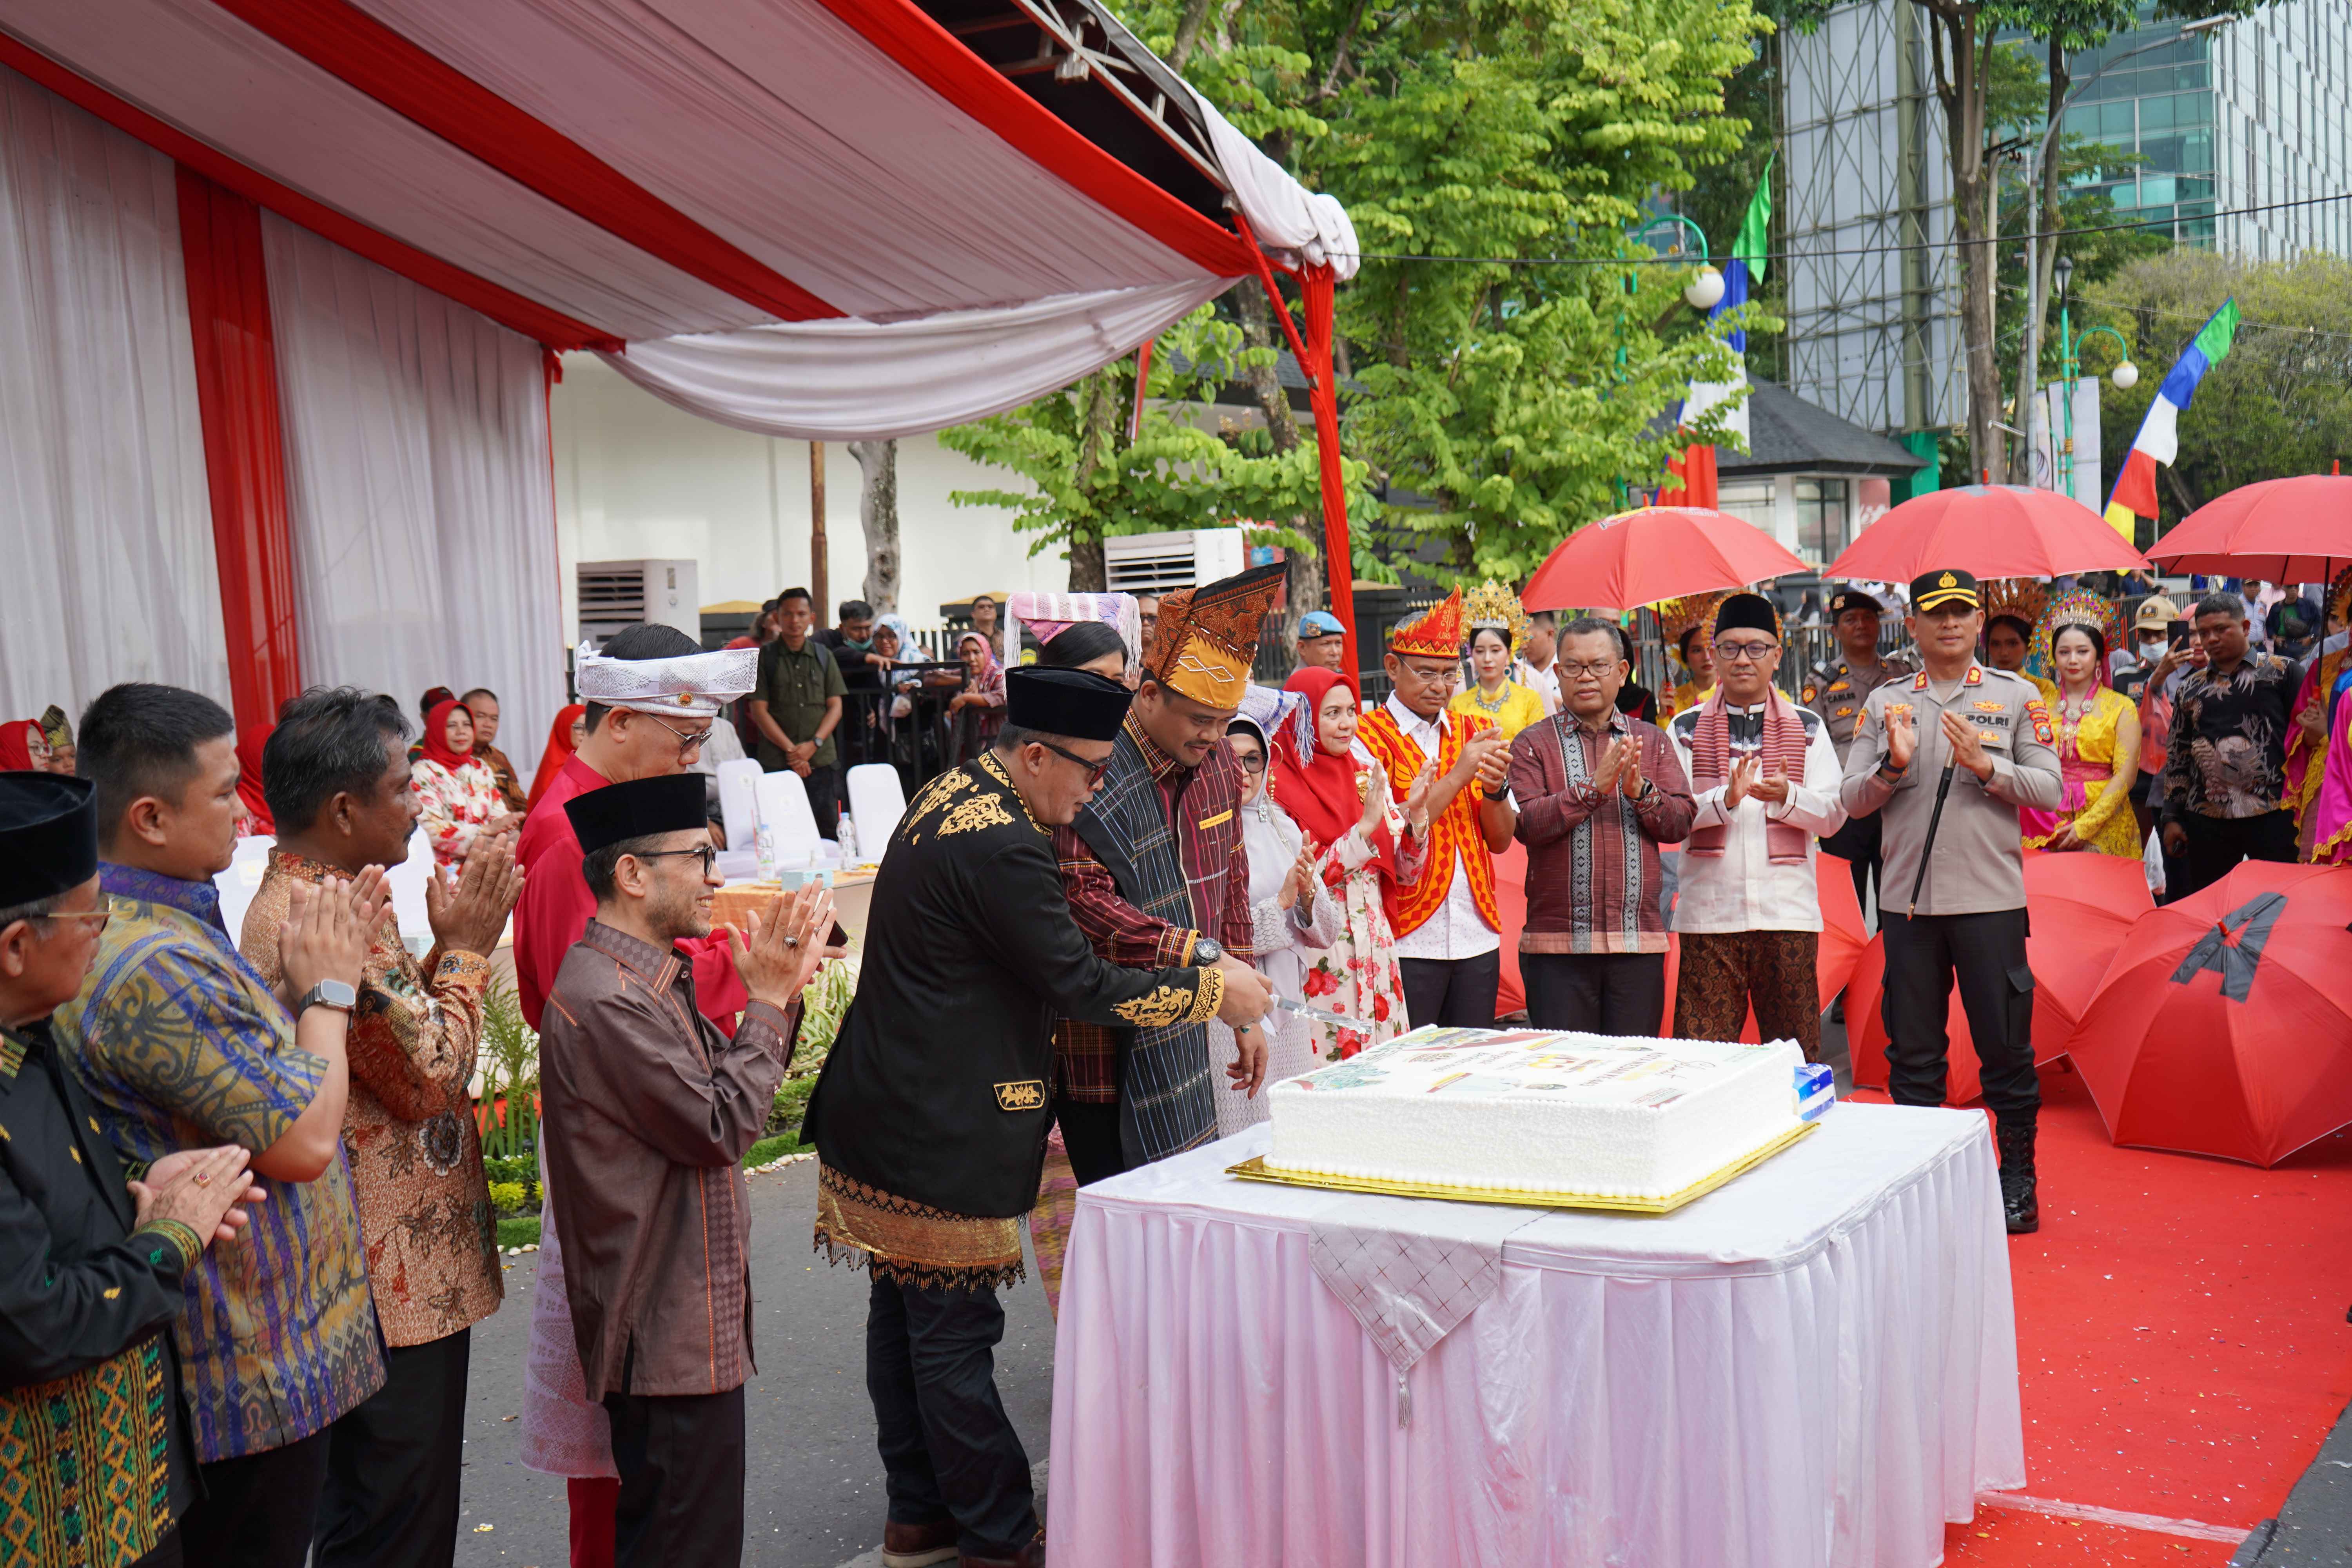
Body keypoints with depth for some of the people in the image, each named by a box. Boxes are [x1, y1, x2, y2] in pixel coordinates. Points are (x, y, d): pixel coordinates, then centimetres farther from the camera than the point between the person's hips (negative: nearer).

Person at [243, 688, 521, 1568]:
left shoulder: (299, 895, 11)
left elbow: (405, 1028, 16)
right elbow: (431, 1075, -22)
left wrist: (450, 948, 4)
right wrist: (467, 948, -12)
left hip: (396, 1270, 11)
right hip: (398, 1278, -11)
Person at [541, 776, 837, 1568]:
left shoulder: (653, 978, 11)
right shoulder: (603, 1001, -23)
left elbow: (724, 1082, 13)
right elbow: (723, 1127, -21)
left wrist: (780, 989, 2)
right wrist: (768, 999, -12)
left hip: (692, 1317, 10)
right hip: (669, 1335, -10)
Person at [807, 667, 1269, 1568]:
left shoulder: (955, 792, 10)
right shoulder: (998, 843, -22)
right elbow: (1081, 986, -20)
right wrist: (1212, 989, -9)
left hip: (883, 1113, 11)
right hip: (939, 1136, -11)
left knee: (904, 1314, 16)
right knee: (954, 1331, 1)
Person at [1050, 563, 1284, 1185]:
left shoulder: (1218, 763, 8)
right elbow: (1083, 902, -24)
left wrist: (1245, 1015, 18)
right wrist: (1203, 955, -27)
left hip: (1186, 1037, 8)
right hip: (1110, 1050, -7)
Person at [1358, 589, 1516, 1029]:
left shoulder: (1476, 732, 13)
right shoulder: (1367, 738, -4)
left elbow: (1501, 841, 11)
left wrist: (1494, 789, -9)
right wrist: (1457, 775, -16)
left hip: (1478, 937, 5)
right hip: (1408, 940, -5)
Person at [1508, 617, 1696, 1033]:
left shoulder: (1651, 740, 14)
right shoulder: (1533, 745, 5)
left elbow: (1682, 822, 5)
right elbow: (1527, 824, -10)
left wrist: (1640, 791, -14)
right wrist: (1596, 786, -18)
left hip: (1639, 941, 2)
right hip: (1558, 943, -2)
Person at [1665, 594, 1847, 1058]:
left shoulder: (1807, 727, 12)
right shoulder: (1686, 729, 9)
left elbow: (1835, 814, 4)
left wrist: (1786, 797, -16)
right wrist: (1724, 800, -19)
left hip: (1788, 911, 1)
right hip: (1708, 912, -1)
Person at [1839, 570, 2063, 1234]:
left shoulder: (2016, 697, 5)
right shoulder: (1885, 702, 9)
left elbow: (2049, 789, -1)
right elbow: (1853, 800, 5)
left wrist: (1985, 766, -15)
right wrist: (1894, 764, -13)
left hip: (1991, 898, -2)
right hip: (1907, 900, 2)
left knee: (2005, 1044, 3)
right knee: (1912, 1047, 8)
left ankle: (2017, 1178, 16)